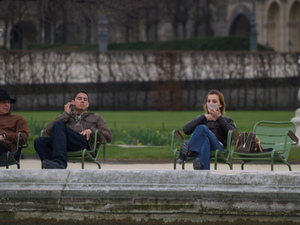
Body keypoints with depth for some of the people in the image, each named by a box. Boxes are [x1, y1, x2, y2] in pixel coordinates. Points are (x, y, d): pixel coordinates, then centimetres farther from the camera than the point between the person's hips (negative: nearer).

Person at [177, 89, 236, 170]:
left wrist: (219, 118, 5)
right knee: (204, 140, -40)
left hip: (217, 147, -1)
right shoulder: (201, 119, 36)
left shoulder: (227, 120, 31)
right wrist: (204, 117, 11)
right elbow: (186, 130, 13)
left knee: (202, 128, -32)